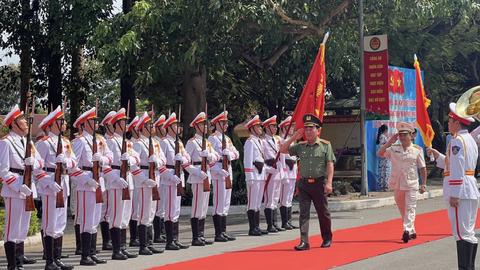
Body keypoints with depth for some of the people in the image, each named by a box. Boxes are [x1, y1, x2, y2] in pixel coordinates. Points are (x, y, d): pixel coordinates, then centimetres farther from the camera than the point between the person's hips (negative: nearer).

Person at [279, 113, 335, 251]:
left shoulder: (325, 145, 0)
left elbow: (330, 165, -5)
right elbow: (283, 150, 10)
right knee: (304, 213, -5)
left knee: (323, 213, 9)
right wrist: (294, 137, 2)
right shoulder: (300, 146, 9)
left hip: (319, 183, -3)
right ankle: (304, 242, -7)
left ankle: (327, 239, 27)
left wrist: (329, 183, -13)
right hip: (304, 183, 3)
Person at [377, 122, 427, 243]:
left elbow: (422, 168, 3)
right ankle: (412, 231, 24)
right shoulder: (393, 148, 7)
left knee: (410, 208, -12)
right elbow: (380, 153, -4)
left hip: (411, 184, -4)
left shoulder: (417, 150, 1)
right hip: (397, 184, 4)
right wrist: (390, 141, -8)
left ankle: (407, 230, -22)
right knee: (402, 209, 12)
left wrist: (424, 184, -2)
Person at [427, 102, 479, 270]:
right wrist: (436, 154, 20)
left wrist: (454, 194, -19)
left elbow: (457, 170, -19)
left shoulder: (457, 140, -13)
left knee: (461, 232, -9)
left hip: (460, 191, -10)